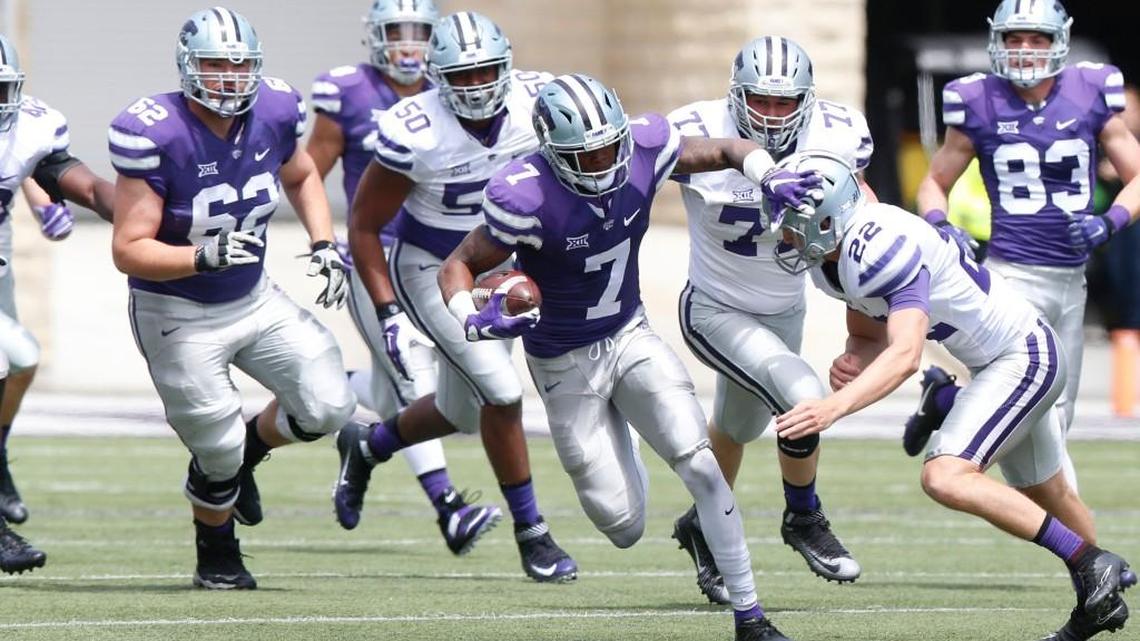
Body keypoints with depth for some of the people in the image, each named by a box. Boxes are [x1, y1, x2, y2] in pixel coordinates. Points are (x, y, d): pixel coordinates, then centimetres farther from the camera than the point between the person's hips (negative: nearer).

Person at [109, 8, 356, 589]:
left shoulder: (272, 112, -10)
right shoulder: (155, 134, -26)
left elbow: (300, 176, 15)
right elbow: (129, 251, -25)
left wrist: (323, 245, 1)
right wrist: (204, 257, -39)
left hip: (254, 299, 5)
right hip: (177, 317, -5)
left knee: (328, 407, -6)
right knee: (220, 453, 0)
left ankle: (240, 454, 26)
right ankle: (217, 558, 32)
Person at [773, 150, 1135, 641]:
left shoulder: (883, 248, -31)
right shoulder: (830, 258, -1)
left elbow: (905, 356, -42)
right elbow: (870, 337, 12)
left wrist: (834, 406, -53)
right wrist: (852, 362, -13)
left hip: (1023, 358, -10)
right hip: (1013, 359, 10)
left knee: (946, 478, -23)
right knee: (1046, 498, 24)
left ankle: (1092, 564, -16)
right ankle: (1102, 600, 44)